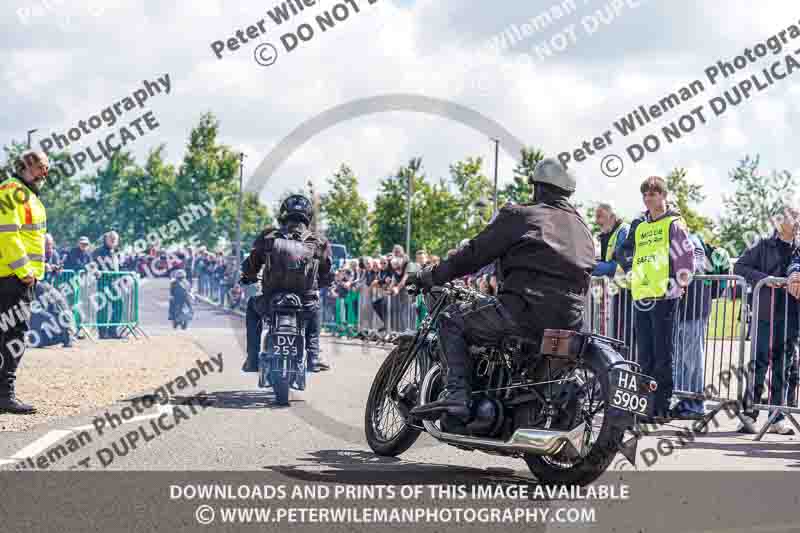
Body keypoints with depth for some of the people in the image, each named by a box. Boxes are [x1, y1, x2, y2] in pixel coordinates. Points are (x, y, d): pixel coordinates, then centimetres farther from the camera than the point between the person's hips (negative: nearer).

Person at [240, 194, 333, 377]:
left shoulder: (268, 236, 0)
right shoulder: (318, 243, 1)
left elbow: (249, 267, 4)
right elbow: (326, 278, 7)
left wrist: (248, 277, 28)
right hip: (304, 308, 1)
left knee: (253, 306, 35)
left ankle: (252, 360, 28)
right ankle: (314, 357, 28)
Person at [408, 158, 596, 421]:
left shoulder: (519, 215, 6)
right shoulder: (583, 227, 25)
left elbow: (475, 253, 4)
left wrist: (430, 276, 13)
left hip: (526, 308, -7)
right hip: (570, 321, 7)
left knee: (452, 320, 6)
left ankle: (457, 394, -12)